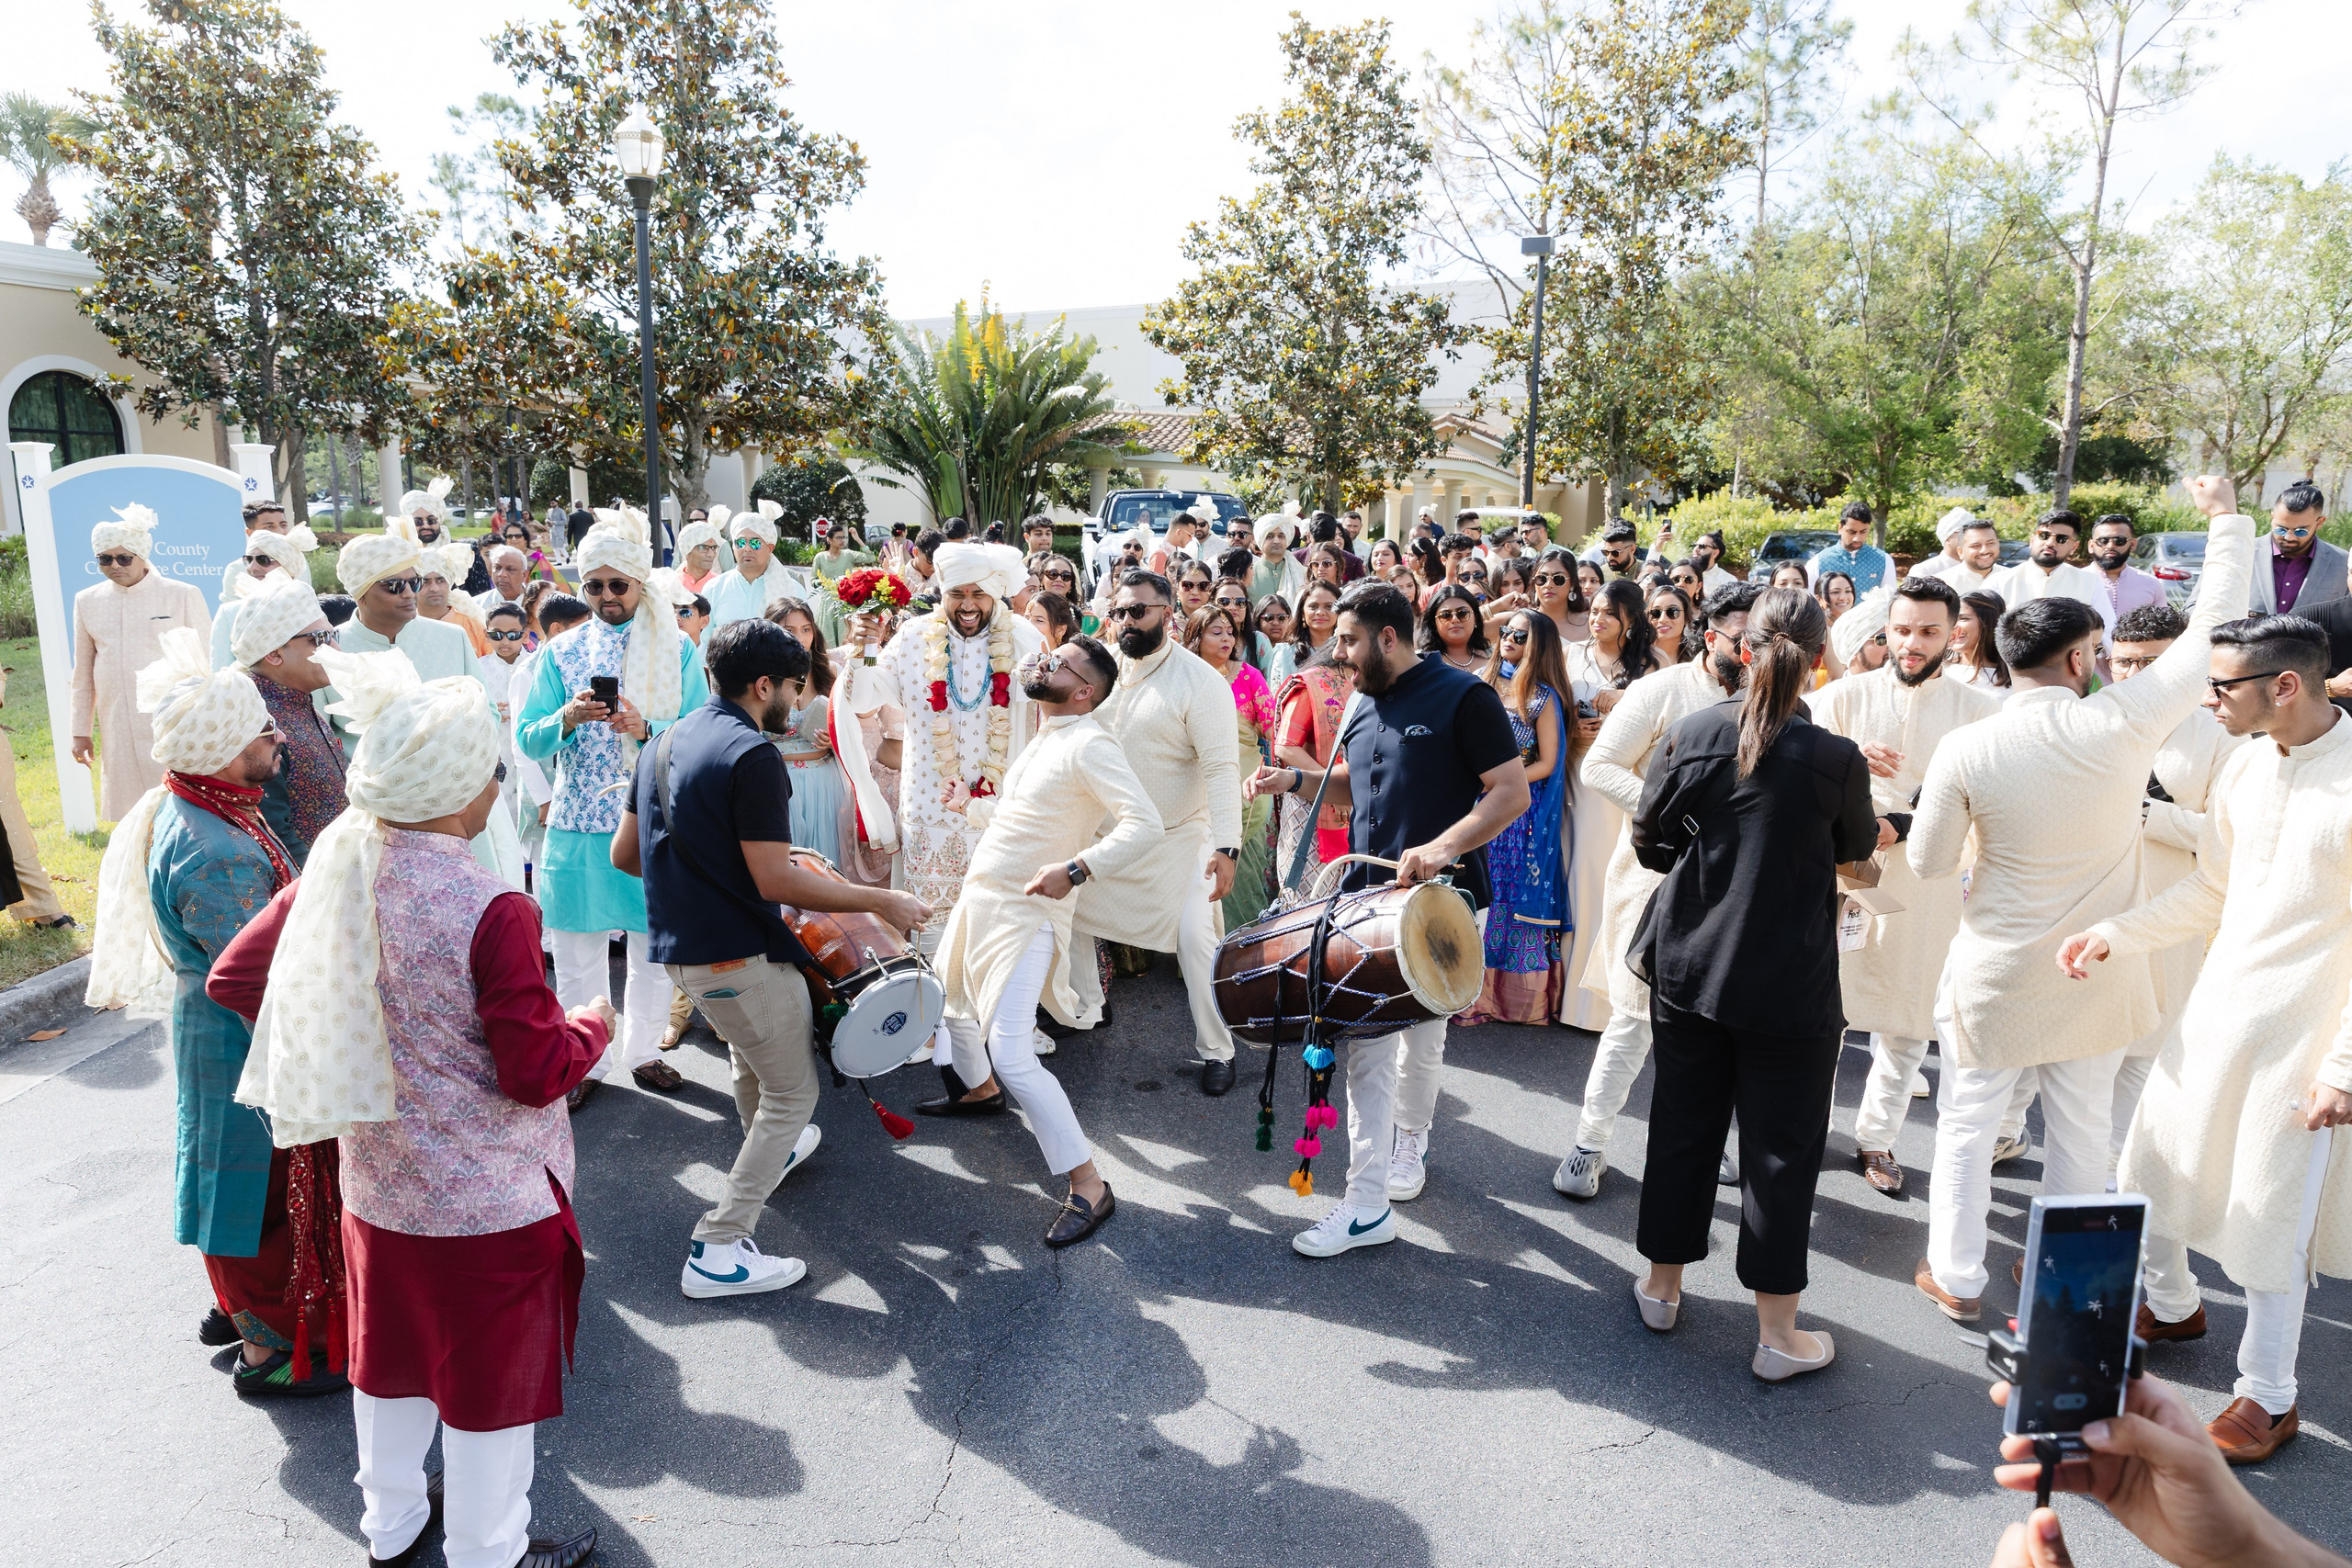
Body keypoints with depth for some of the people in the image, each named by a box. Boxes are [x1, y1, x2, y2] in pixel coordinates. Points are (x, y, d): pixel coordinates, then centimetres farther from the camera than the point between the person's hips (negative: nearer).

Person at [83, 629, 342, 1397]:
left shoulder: (189, 809, -1)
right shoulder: (215, 855, -32)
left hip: (217, 1033, 10)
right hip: (246, 1047, -10)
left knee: (239, 1175, 25)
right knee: (266, 1183, 6)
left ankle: (236, 1305, 45)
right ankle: (269, 1349, 23)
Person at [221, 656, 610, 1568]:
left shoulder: (333, 878, -8)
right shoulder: (489, 913, -29)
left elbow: (232, 979, 6)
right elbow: (536, 1073, -23)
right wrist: (592, 1025, -4)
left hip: (377, 1185, 7)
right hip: (488, 1201, -7)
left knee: (392, 1356, 26)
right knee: (489, 1380, 14)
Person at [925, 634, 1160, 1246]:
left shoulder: (1090, 746, -17)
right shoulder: (1043, 740, 12)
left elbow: (1145, 827, -28)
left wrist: (1076, 869, -35)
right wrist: (971, 804, 36)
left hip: (1025, 917, -10)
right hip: (977, 898, 10)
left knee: (1012, 1056, -17)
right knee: (947, 1000, 29)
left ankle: (1088, 1186, -8)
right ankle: (978, 1089, 57)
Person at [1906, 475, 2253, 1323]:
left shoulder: (1965, 750, -18)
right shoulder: (2122, 724, -17)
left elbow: (1927, 863, -9)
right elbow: (2212, 628, -3)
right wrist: (2227, 517, 9)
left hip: (1996, 976, -2)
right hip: (2097, 976, 2)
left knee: (1967, 1125, 14)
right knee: (2081, 1131, 18)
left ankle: (1957, 1277, 25)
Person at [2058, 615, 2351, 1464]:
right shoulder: (2247, 766, 3)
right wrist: (2113, 934, 3)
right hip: (2214, 1011, 7)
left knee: (2267, 1221, 5)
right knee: (2152, 1169, 18)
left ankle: (2268, 1396, 26)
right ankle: (2172, 1305, 44)